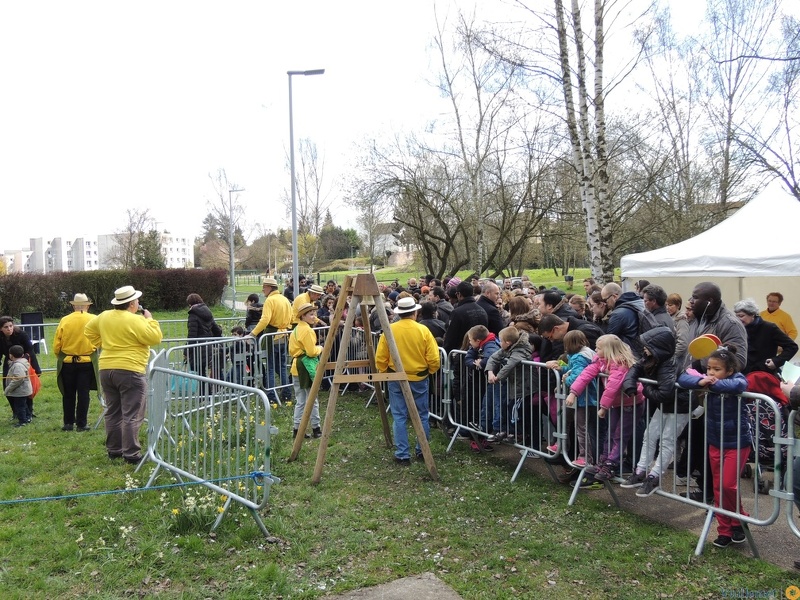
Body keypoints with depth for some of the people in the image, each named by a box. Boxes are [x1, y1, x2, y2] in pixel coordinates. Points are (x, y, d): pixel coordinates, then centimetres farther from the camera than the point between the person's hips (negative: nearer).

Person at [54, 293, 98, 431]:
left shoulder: (64, 320, -4)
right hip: (86, 362, -1)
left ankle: (68, 423, 18)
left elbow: (56, 345, -1)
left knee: (68, 395, 13)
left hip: (67, 362, 1)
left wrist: (61, 356, 17)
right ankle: (82, 424, 7)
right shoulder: (94, 320, -7)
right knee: (83, 394, 5)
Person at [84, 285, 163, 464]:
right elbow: (155, 338, -16)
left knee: (113, 413, 16)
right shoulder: (136, 320, -14)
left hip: (106, 370, 7)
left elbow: (89, 330, 24)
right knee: (132, 416, -3)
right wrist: (149, 319, -4)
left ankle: (113, 450, 23)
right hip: (130, 371, -7)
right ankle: (131, 454, -3)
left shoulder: (104, 316, 9)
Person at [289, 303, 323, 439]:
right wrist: (319, 348, 0)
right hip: (307, 368, -9)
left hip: (297, 367, 9)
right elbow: (312, 352, -19)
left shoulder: (296, 329, 14)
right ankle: (316, 428, 9)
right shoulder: (307, 331, -15)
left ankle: (297, 429, 12)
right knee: (312, 400, 1)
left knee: (300, 401, 11)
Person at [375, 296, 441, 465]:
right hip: (419, 379, 0)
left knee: (399, 417, 6)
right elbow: (434, 359, -9)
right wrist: (429, 371, 10)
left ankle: (402, 455, 7)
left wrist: (385, 372, 13)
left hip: (395, 380, 0)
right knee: (422, 416, 14)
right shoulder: (423, 330, -9)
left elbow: (380, 358, -4)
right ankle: (422, 451, 23)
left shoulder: (389, 330, -7)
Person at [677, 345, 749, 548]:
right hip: (715, 442, 5)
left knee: (728, 485, -8)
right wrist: (700, 382, -26)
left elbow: (738, 385, -39)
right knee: (718, 488, 10)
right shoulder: (707, 381, -3)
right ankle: (725, 531, 21)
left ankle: (739, 521, 19)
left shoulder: (737, 379, -16)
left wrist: (714, 384, -29)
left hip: (737, 442, -5)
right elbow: (683, 378, -8)